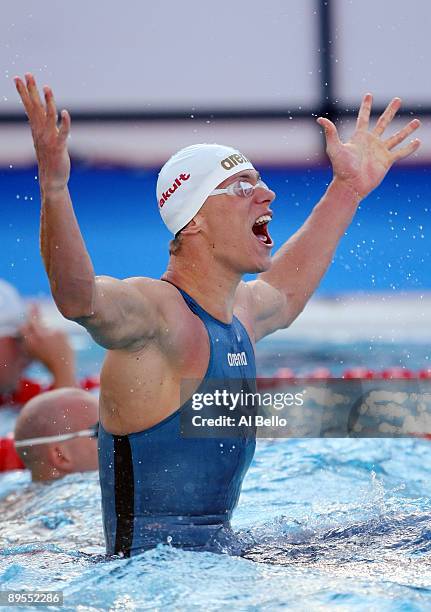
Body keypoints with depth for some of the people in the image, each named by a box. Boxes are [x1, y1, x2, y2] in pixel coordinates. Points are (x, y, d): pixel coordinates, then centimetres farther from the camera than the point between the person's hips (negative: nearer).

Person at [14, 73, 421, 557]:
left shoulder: (239, 310, 14)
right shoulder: (155, 308, -15)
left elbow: (283, 293, 40)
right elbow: (80, 298, -38)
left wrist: (347, 190, 42)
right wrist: (53, 187, -53)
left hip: (217, 558, 10)